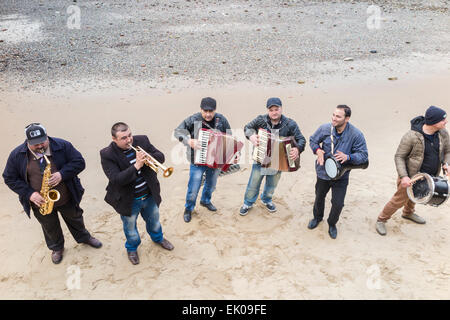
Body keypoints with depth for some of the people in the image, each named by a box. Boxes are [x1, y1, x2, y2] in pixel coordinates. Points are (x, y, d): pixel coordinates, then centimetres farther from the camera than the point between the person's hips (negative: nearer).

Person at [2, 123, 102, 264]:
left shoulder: (62, 146, -16)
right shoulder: (17, 155, -14)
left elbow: (79, 162, -14)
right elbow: (10, 178, -7)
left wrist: (62, 174, -30)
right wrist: (29, 193, -20)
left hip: (67, 199, 0)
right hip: (41, 203, 1)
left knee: (75, 219, 23)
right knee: (50, 228, 22)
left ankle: (84, 237, 52)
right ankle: (56, 248, 50)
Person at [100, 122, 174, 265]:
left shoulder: (142, 140, -10)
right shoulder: (107, 154, -22)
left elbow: (160, 157, -7)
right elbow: (116, 179, -30)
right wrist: (136, 166, -39)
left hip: (150, 195, 4)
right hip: (128, 201, -3)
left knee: (154, 220, 28)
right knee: (130, 228, 21)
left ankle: (158, 238, 58)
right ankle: (132, 248, 51)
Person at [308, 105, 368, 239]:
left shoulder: (356, 134, -21)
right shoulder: (325, 128, -16)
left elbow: (363, 155, -14)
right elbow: (312, 140, 2)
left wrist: (348, 157, -32)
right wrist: (317, 150, -19)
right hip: (323, 171, 2)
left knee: (338, 203, 2)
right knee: (319, 197, 22)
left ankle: (332, 223, 34)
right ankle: (317, 217, 53)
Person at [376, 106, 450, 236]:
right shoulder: (411, 136, -29)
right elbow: (399, 157, -21)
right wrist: (403, 176, -29)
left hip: (429, 177, 6)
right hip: (410, 177, -6)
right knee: (400, 200, 4)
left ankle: (408, 213, 57)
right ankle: (381, 220, 24)